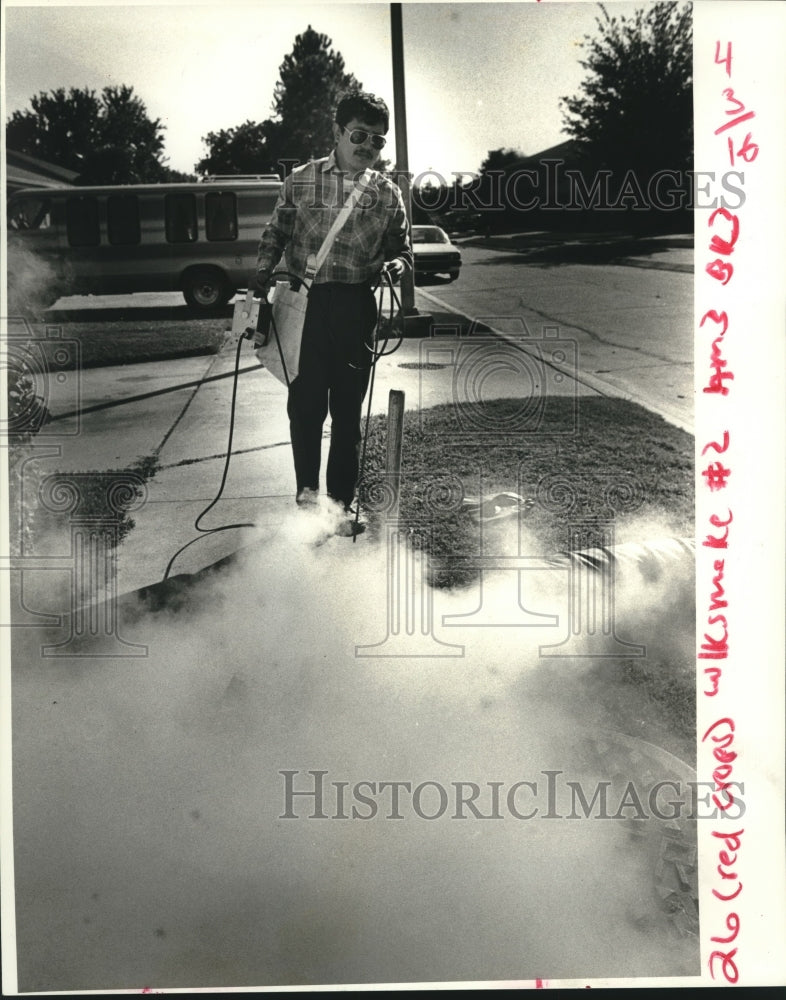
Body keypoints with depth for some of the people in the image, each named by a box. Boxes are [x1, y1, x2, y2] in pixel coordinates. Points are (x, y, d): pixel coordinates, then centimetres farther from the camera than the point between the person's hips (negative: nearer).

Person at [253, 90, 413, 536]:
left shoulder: (388, 192, 7)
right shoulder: (302, 180, 4)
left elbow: (403, 249, 13)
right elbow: (275, 235, 12)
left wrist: (397, 264, -9)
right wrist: (262, 277, -2)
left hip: (356, 308, 1)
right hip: (305, 303, -1)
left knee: (349, 408, 6)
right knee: (306, 400, -2)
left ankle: (342, 501, 18)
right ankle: (307, 487, 20)